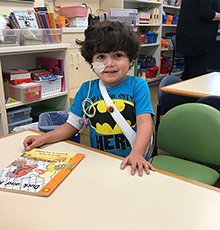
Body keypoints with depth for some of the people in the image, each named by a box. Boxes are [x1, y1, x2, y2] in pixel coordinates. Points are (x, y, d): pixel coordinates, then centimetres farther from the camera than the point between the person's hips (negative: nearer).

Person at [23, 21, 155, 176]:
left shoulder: (138, 86, -2)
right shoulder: (86, 89, 6)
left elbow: (144, 123, -12)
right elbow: (72, 125, 12)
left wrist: (136, 153, -28)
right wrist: (44, 138, 0)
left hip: (130, 163, -2)